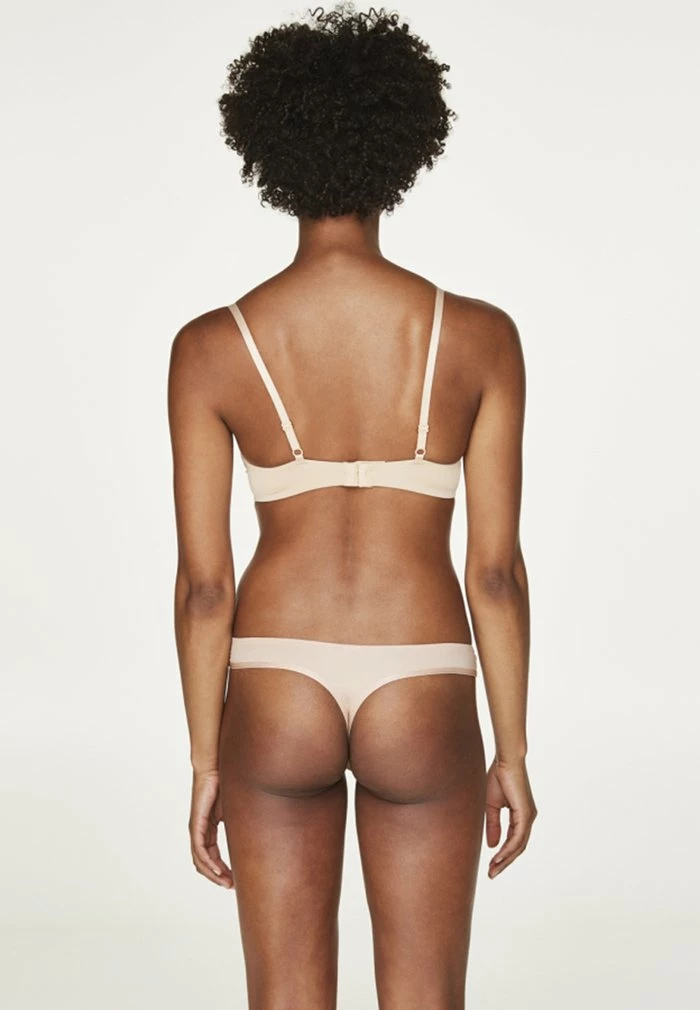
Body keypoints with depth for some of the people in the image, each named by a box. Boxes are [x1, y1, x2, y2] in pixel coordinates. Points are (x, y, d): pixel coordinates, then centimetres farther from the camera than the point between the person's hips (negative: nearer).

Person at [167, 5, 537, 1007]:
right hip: (421, 708, 0)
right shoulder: (479, 335, -7)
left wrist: (206, 765, 5)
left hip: (277, 701, 1)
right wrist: (514, 752, 5)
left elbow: (203, 580, -5)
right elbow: (496, 567, -6)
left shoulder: (209, 347, -6)